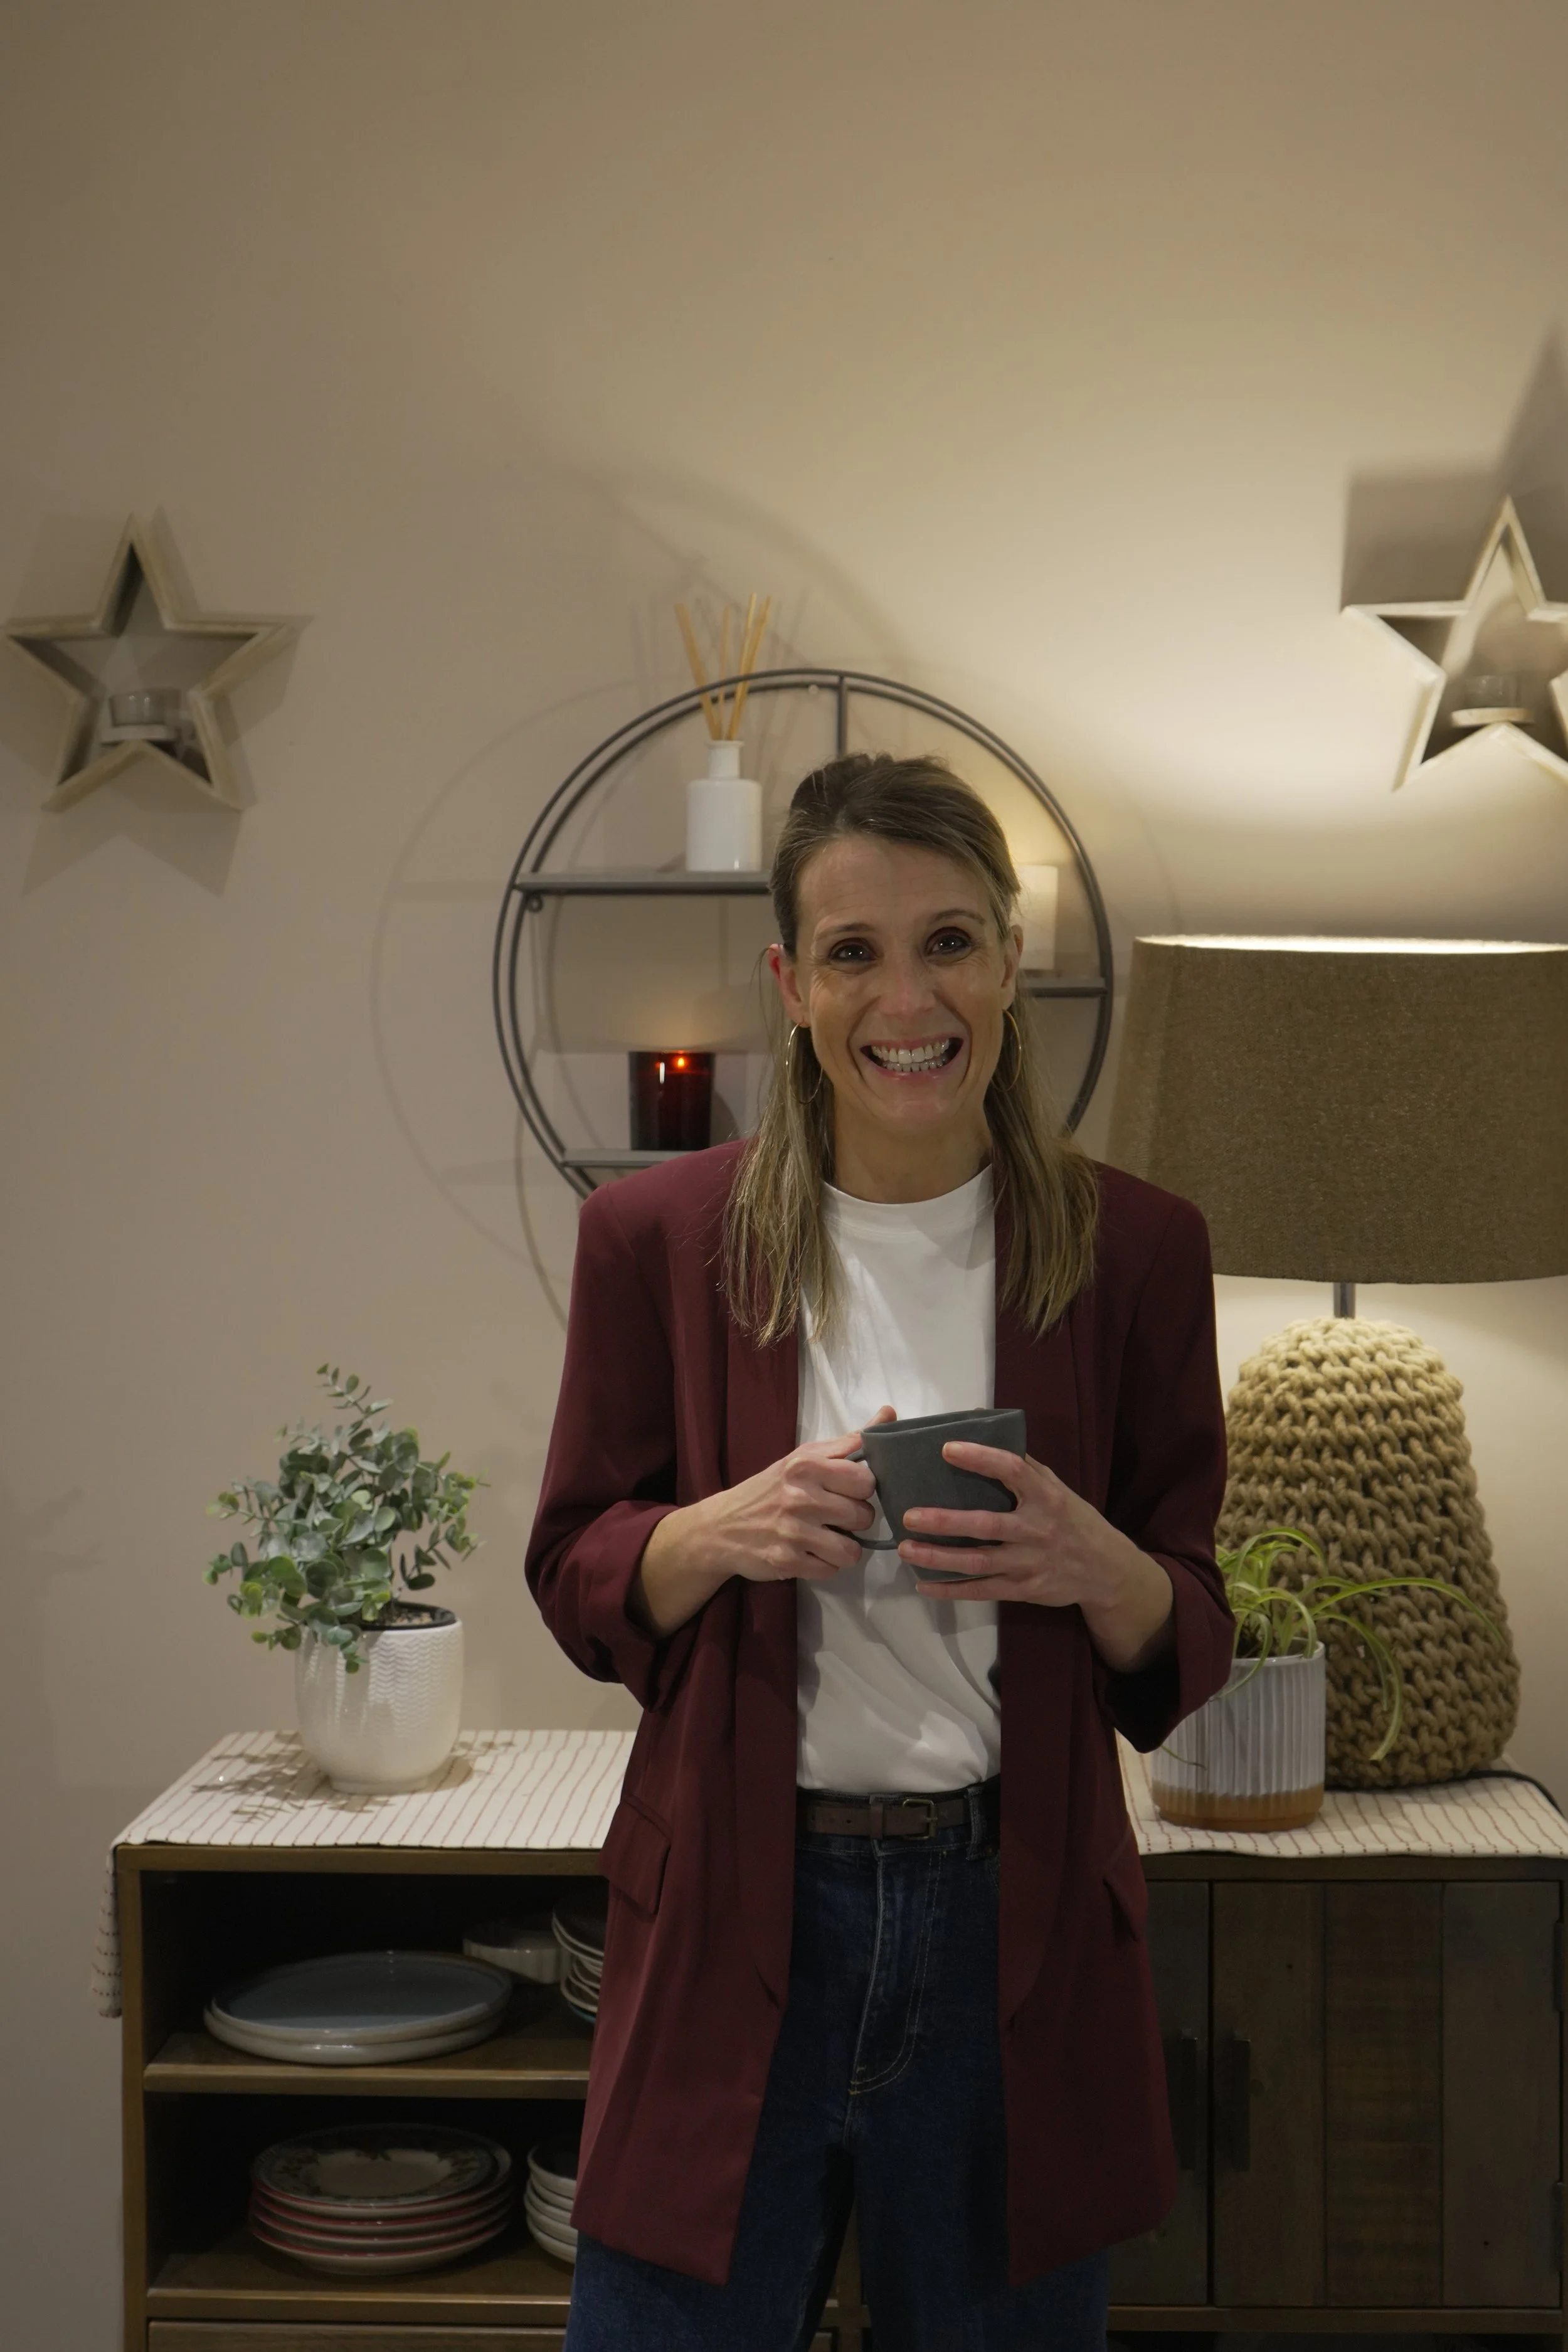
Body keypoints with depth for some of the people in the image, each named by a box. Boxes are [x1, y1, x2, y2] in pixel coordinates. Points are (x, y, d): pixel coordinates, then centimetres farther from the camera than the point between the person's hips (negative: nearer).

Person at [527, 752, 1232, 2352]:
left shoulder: (1131, 1247, -1)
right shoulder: (659, 1236, -2)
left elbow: (1188, 1651, 4)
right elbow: (576, 1581, 4)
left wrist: (1096, 1564, -18)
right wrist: (725, 1531, -16)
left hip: (1018, 1924, 1)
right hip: (733, 1911, 0)